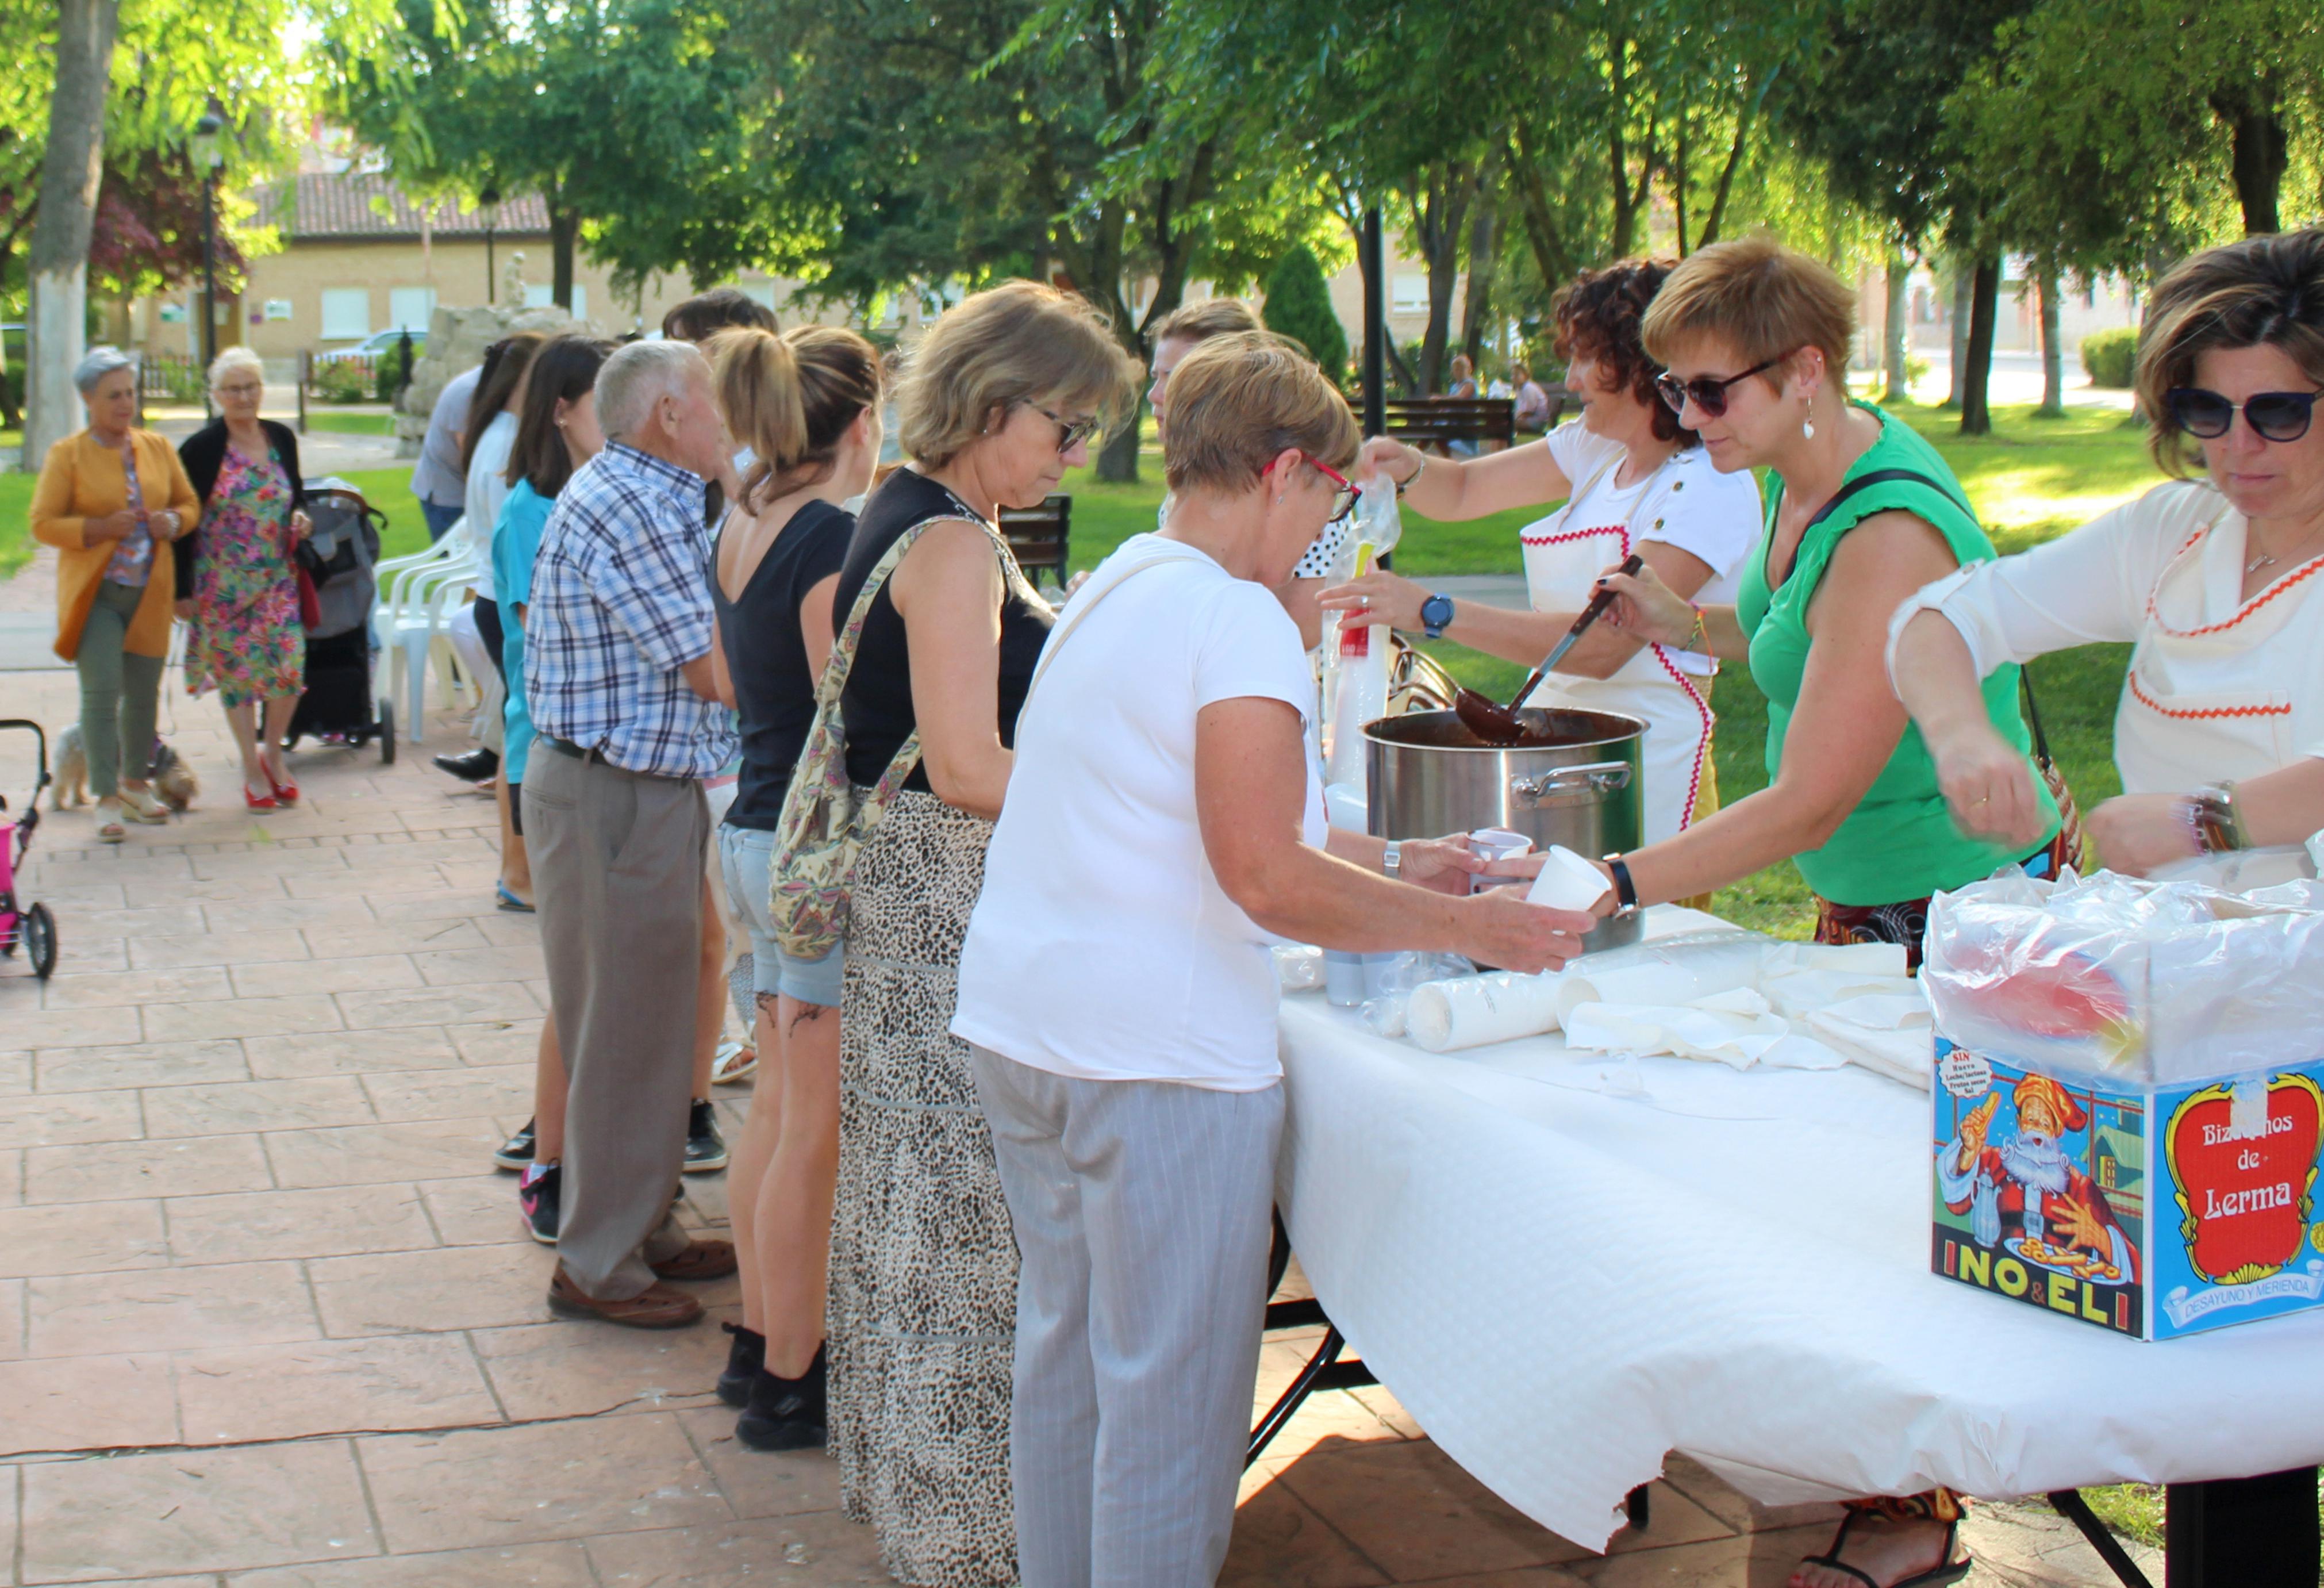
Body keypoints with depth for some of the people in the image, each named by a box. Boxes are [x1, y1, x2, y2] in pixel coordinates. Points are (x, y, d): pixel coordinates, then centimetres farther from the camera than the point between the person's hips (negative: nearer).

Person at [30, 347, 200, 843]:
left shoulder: (158, 448, 10)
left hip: (150, 591, 4)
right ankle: (107, 800, -6)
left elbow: (189, 502, 17)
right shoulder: (66, 456, -3)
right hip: (94, 592, -4)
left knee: (143, 692, 10)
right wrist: (100, 528, -18)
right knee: (101, 691, -10)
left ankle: (135, 784, 26)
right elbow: (43, 524, -6)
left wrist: (174, 522, -5)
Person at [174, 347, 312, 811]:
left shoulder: (281, 438, 6)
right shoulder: (200, 449, -7)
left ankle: (273, 755, 18)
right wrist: (183, 590, -7)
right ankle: (253, 770, 14)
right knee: (236, 672, 2)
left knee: (289, 667, -4)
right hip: (222, 582, -3)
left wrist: (300, 517, -4)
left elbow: (296, 493, 20)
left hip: (276, 578, 3)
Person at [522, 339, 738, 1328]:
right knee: (624, 1033, -1)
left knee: (648, 1023, 18)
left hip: (642, 791, 10)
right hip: (617, 797, -10)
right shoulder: (629, 509, -19)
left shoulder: (641, 495, 14)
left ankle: (643, 1230, 30)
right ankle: (599, 1266, 9)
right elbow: (712, 668, -16)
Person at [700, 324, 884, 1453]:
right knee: (815, 1132, -1)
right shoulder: (833, 541, -18)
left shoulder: (740, 529, 10)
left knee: (777, 1105, 18)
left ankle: (761, 1342, 29)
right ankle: (789, 1385, 8)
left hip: (755, 834, 10)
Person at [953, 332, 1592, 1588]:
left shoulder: (1107, 591, 14)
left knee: (1063, 1348, 19)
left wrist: (1392, 863, 23)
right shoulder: (1235, 618, -15)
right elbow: (1266, 880, -21)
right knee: (1170, 1390, 1)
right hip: (1155, 1057, -9)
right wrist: (1468, 928, -12)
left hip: (1016, 1021, 9)